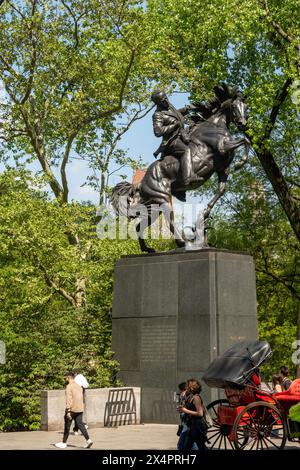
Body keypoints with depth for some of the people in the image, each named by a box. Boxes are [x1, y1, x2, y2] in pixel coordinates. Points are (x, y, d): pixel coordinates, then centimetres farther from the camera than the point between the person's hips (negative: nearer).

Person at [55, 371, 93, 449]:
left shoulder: (69, 386, -10)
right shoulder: (79, 386, 16)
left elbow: (68, 399, -18)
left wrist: (68, 411, -21)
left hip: (72, 409, -7)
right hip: (80, 410, 7)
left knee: (67, 426, 5)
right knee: (80, 424, 4)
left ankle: (64, 443, 14)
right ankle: (88, 440, -10)